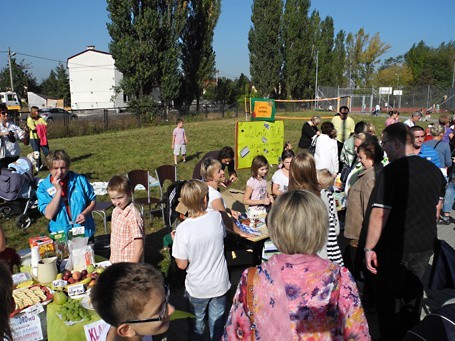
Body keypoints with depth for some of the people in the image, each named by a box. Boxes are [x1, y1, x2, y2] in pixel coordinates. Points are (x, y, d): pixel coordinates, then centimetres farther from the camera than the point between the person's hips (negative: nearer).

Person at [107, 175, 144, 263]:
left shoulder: (133, 215, -21)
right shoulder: (116, 211, 4)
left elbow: (139, 248, -21)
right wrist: (112, 258, 17)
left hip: (129, 263, -7)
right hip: (115, 263, 7)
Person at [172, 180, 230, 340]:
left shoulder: (183, 229, -25)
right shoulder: (217, 217, -17)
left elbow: (182, 265, -15)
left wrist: (175, 240, -1)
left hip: (197, 289, -2)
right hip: (219, 284, 2)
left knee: (197, 323, 24)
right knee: (217, 321, 24)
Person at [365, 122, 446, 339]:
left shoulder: (392, 171, -20)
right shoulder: (434, 170, 3)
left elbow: (379, 215, -22)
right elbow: (436, 208, 15)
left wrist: (369, 248, -15)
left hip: (396, 248, -7)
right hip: (425, 245, 7)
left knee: (389, 299, 10)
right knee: (412, 295, 23)